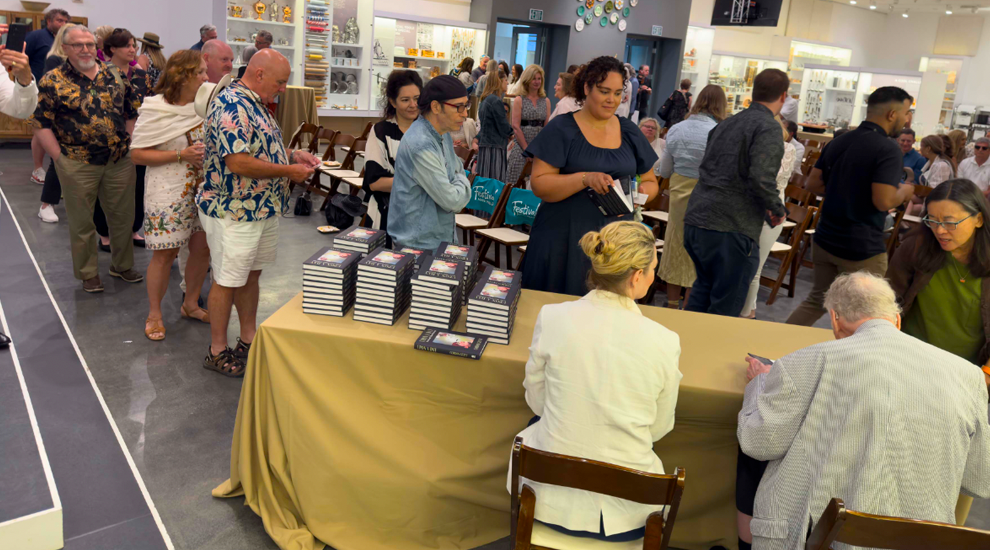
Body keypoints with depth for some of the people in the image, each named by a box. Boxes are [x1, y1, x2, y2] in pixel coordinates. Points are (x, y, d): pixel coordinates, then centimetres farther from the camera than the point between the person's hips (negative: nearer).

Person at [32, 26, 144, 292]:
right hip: (78, 165, -3)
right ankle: (88, 274, 24)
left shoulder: (115, 75, 5)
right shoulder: (52, 81, -5)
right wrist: (60, 158, -10)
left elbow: (133, 111, 11)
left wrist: (129, 144, 4)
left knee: (123, 216, 13)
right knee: (82, 222, 9)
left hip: (120, 161, 3)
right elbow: (42, 123, -5)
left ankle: (122, 265, 32)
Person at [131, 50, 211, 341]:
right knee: (165, 253, 1)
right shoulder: (154, 109, -12)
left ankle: (191, 304, 31)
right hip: (168, 194, -5)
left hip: (202, 191, 5)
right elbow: (137, 154, -12)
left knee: (203, 248, 10)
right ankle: (154, 314, 19)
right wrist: (181, 156, -21)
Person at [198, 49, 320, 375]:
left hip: (262, 209, 10)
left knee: (251, 275, 18)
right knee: (227, 281, 2)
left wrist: (293, 155, 6)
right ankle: (217, 351, 16)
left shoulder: (257, 103, 12)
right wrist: (289, 171, -19)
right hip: (233, 212, -10)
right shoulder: (232, 106, -21)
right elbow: (237, 162, -28)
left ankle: (249, 339, 32)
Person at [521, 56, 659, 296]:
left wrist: (643, 192, -4)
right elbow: (539, 184, -10)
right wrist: (585, 179, -24)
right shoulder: (562, 129, -3)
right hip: (563, 239, -3)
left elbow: (650, 181, 19)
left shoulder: (629, 132, 11)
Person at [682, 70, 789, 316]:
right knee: (725, 308, 3)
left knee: (703, 289, 24)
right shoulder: (768, 127, -8)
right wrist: (778, 209, -3)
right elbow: (761, 178, -22)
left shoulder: (726, 123, 16)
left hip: (695, 220, 8)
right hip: (731, 229, -8)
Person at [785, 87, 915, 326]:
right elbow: (883, 201, -24)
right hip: (862, 248, -7)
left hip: (824, 240, 7)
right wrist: (904, 192, -3)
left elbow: (812, 184, 9)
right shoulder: (889, 150, -16)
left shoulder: (838, 142, 6)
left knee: (817, 300, 21)